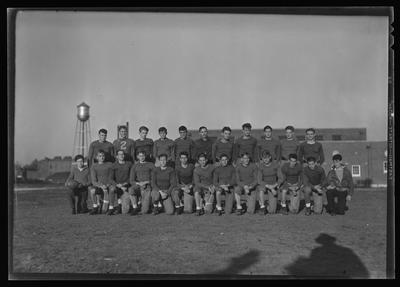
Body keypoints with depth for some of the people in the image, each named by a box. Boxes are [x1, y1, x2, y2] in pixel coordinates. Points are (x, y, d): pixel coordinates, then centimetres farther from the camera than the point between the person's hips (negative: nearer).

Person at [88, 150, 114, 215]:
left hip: (107, 187, -1)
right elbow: (94, 181, -4)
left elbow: (110, 178, 8)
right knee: (92, 190, -37)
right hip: (98, 187, 1)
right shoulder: (94, 166, 5)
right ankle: (95, 207, -16)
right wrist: (101, 186, -22)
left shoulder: (109, 165, 8)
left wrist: (107, 185, -12)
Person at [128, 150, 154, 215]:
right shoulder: (135, 166, 14)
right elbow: (131, 181, 6)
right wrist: (139, 183, -13)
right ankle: (135, 207, -21)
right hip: (138, 186, 2)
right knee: (131, 189, -38)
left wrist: (146, 182, -11)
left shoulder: (150, 165, 11)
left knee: (144, 211, -18)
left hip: (147, 186, -2)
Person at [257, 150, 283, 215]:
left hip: (274, 187, 0)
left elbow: (280, 179, -10)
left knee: (272, 211, -10)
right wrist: (269, 187, -29)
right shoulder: (260, 166, -12)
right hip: (264, 185, 0)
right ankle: (262, 207, -21)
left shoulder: (276, 164, -13)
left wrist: (275, 186, -29)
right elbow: (259, 181, -14)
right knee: (262, 189, -40)